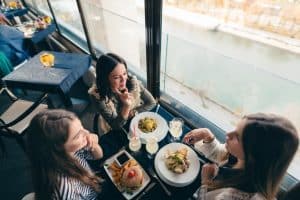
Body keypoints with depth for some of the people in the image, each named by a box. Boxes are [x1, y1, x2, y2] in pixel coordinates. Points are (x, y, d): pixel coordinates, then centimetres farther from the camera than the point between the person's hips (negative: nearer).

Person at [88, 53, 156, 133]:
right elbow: (116, 126, -22)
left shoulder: (132, 82, -20)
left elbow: (151, 102, -8)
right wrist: (126, 106, -38)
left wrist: (132, 113, -17)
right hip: (115, 132, -1)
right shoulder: (97, 95, -26)